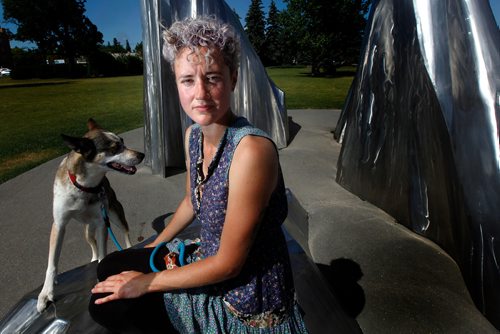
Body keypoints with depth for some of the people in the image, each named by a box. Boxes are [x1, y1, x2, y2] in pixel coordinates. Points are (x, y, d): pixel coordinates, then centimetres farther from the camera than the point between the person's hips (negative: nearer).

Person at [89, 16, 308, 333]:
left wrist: (147, 282, -12)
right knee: (109, 269, 12)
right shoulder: (193, 134, -5)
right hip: (206, 261, 7)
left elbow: (228, 263, -24)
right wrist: (153, 246, 21)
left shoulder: (252, 149, -31)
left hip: (248, 299, -7)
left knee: (110, 304, -2)